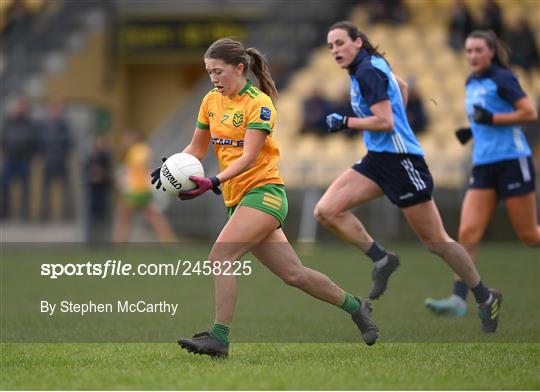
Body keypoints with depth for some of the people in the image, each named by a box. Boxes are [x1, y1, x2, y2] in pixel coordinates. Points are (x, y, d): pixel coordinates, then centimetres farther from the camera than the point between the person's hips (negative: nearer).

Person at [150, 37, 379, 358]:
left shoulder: (259, 103, -12)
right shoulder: (212, 101, 10)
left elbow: (249, 157, -20)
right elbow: (197, 148, 17)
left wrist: (213, 183, -33)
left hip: (264, 191, -7)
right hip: (237, 199, 7)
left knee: (220, 257, -22)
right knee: (294, 274, 9)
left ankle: (219, 338, -22)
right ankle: (356, 307, 25)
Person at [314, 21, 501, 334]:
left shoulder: (368, 71, -16)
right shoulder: (370, 66, 12)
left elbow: (385, 122, -22)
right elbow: (401, 85, 30)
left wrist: (345, 122, -12)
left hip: (400, 160, -9)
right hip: (377, 159, 9)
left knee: (436, 241, 0)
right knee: (326, 210, -9)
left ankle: (486, 298, 14)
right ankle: (382, 260, 0)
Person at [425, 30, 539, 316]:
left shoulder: (502, 79, -8)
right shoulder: (471, 83, 14)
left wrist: (491, 119, -20)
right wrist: (473, 130, 11)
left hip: (513, 162, -6)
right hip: (483, 167, 6)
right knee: (467, 233, -8)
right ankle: (459, 299, -13)